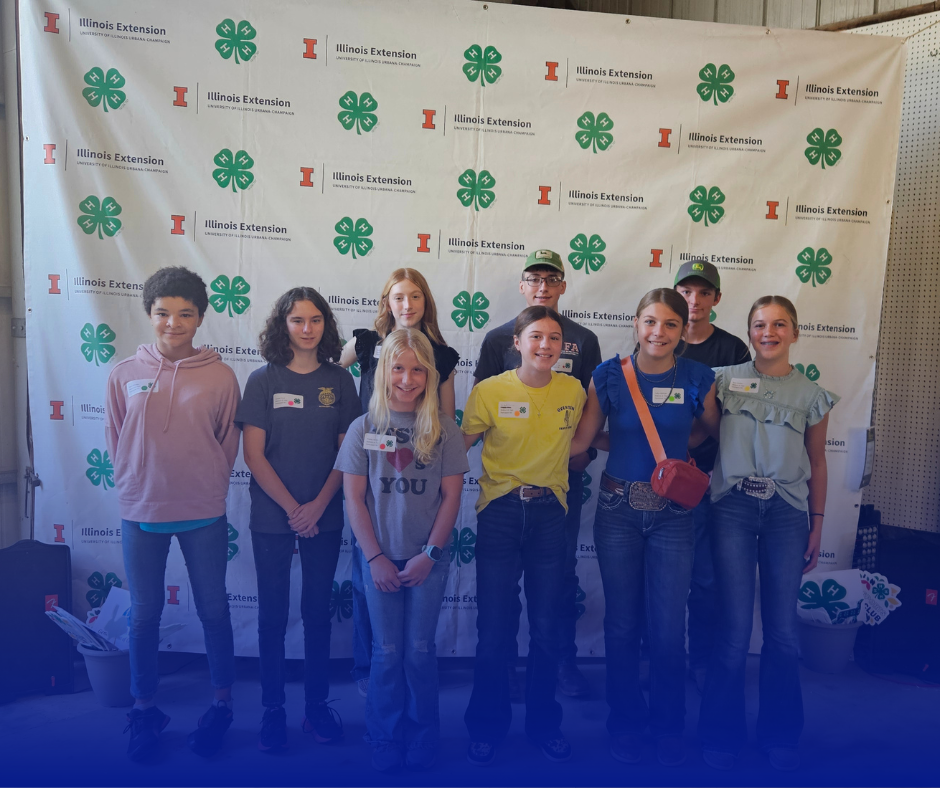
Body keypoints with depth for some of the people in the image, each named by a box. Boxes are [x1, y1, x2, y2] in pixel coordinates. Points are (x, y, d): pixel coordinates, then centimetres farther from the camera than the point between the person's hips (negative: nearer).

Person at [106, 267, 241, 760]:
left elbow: (228, 443, 2)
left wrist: (206, 489, 1)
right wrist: (134, 488, 5)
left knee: (213, 610, 10)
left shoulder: (220, 377, -5)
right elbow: (115, 440, 7)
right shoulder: (125, 374, 0)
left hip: (203, 516, -1)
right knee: (144, 614, 13)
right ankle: (144, 709, 32)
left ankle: (221, 705, 29)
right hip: (140, 514, 2)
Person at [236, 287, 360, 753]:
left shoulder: (339, 381, 2)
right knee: (273, 614, 7)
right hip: (272, 517, -1)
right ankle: (272, 711, 22)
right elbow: (253, 455, -6)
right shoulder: (263, 381, -2)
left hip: (324, 517, 1)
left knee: (317, 611, 11)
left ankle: (317, 706, 25)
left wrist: (318, 505, -9)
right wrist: (292, 508, -11)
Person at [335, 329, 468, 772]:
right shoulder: (363, 429, -1)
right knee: (387, 651, 7)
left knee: (420, 649, 7)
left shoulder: (443, 429, -2)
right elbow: (354, 498, -1)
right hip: (380, 556, 0)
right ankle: (386, 737, 26)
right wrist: (375, 557, -7)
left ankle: (423, 735, 27)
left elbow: (451, 495, -2)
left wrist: (429, 554, -8)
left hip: (428, 558, 0)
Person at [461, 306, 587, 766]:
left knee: (547, 628, 10)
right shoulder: (489, 391, -6)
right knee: (494, 628, 4)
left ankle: (543, 724, 32)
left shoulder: (573, 391, 2)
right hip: (500, 513, -2)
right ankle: (487, 727, 26)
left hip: (549, 513, 2)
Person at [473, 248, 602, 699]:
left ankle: (564, 662, 25)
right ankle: (504, 664, 21)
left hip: (564, 472, 1)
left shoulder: (583, 340, 8)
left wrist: (587, 450, -4)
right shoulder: (498, 339, 5)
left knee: (562, 569, 9)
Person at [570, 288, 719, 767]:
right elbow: (580, 440, -3)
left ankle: (668, 725, 28)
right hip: (618, 509, 0)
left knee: (669, 627, 3)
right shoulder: (609, 375, -4)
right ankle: (625, 721, 32)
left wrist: (683, 454, 0)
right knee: (622, 623, 10)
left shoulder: (697, 379, -3)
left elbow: (715, 434, 12)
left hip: (672, 513, 0)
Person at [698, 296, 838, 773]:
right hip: (733, 507, -1)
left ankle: (779, 735, 26)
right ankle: (722, 734, 18)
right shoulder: (724, 380, 4)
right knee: (735, 629, -1)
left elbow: (817, 464, 14)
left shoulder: (812, 396, 8)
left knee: (783, 630, 5)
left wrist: (817, 527, 12)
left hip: (787, 512, 2)